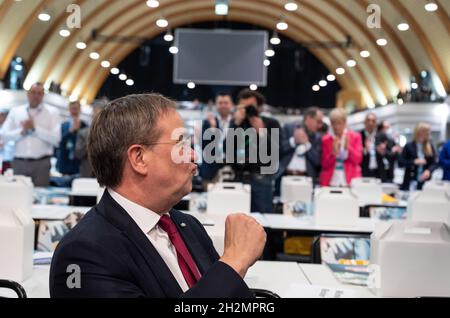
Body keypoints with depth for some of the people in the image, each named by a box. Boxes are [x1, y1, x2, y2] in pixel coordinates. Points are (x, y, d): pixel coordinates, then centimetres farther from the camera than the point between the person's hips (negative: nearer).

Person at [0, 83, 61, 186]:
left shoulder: (52, 112, 4)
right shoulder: (15, 111, 11)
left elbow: (56, 138, -7)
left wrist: (35, 128, -11)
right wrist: (22, 131, -11)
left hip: (41, 163, -2)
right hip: (19, 162, 2)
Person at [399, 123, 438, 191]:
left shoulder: (430, 146, 7)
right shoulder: (409, 146, -2)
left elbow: (435, 163, 4)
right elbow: (400, 163, -5)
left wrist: (429, 170, -15)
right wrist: (414, 162, -18)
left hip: (425, 181, 2)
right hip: (411, 181, -2)